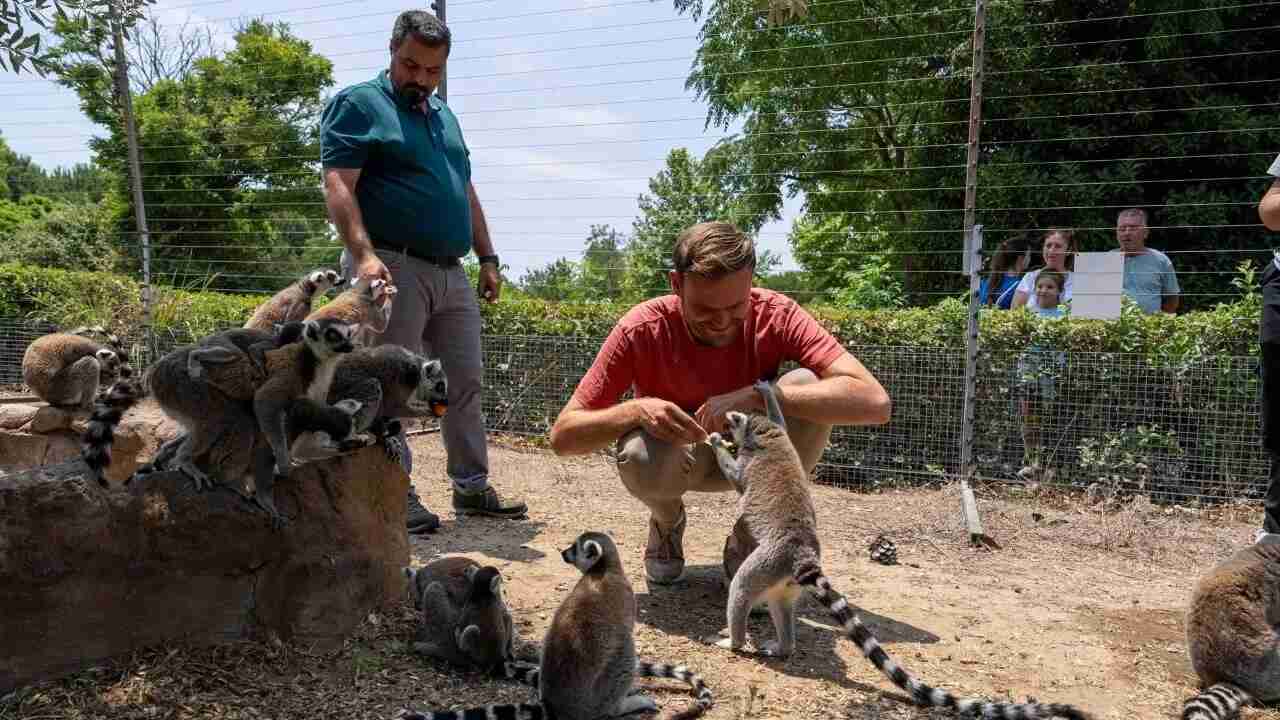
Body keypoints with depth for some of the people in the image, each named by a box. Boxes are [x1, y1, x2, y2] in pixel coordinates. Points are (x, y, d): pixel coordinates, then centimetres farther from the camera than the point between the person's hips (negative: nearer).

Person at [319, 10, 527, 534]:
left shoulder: (444, 115, 22)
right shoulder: (357, 104, 0)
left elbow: (466, 195, 25)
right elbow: (338, 187, -11)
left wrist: (488, 259, 17)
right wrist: (363, 254, -25)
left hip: (452, 273, 7)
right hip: (393, 268, -7)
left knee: (465, 383, 9)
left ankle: (471, 486, 19)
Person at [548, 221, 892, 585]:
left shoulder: (775, 315, -25)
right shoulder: (641, 329, -26)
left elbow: (875, 402, -35)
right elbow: (563, 435, -22)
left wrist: (757, 396, -43)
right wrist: (636, 409, -42)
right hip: (677, 453, -1)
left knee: (807, 387, -29)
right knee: (641, 459, -36)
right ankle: (667, 519, 3)